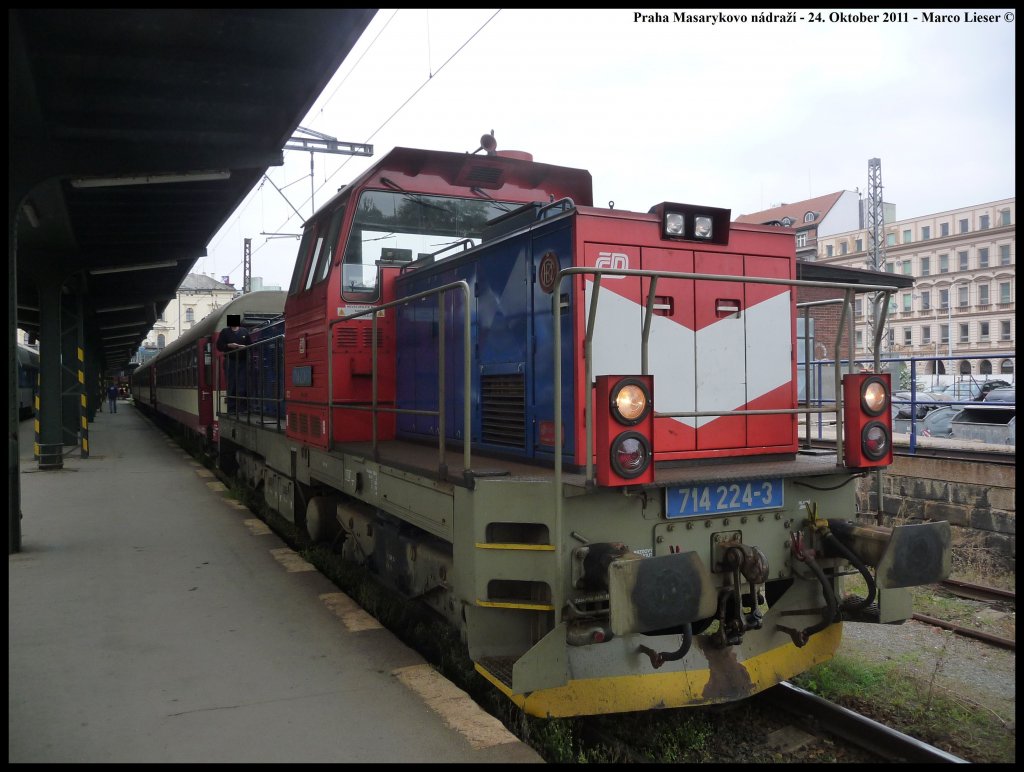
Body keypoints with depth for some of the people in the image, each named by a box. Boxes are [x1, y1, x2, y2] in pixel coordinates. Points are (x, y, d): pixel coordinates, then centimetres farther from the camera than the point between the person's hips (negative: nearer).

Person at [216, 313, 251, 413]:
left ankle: (242, 408, -3)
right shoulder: (225, 332, 9)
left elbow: (251, 345, 11)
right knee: (231, 386, -3)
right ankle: (231, 409, 0)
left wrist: (244, 347, -9)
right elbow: (219, 346, 4)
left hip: (243, 361, 1)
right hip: (230, 361, -1)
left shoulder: (245, 331, 14)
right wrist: (229, 345, -11)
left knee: (242, 386, -6)